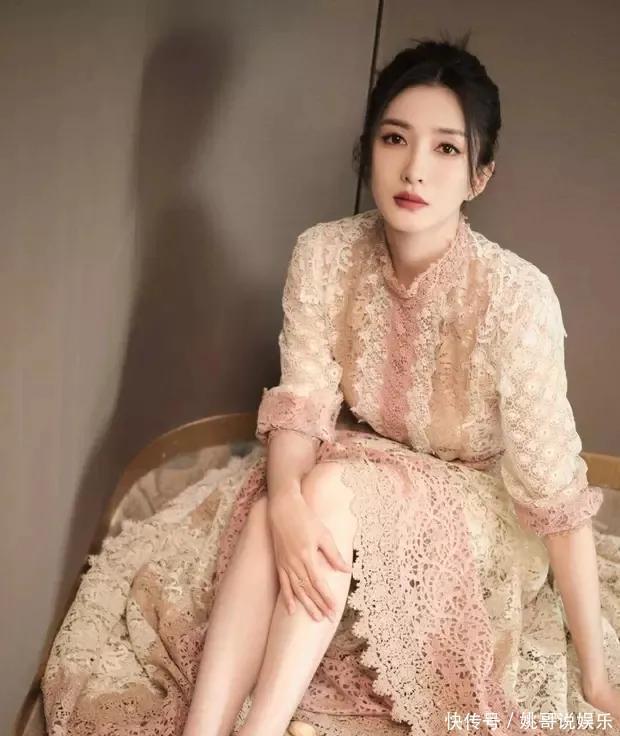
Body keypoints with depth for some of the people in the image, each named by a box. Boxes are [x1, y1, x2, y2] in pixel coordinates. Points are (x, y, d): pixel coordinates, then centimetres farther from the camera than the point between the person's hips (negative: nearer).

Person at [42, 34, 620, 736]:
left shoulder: (515, 295, -26)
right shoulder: (324, 254, -14)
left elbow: (555, 488, -24)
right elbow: (301, 405, -15)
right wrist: (286, 502, -38)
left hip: (473, 510, -3)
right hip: (353, 476, 3)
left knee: (331, 484, -31)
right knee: (266, 509, -29)